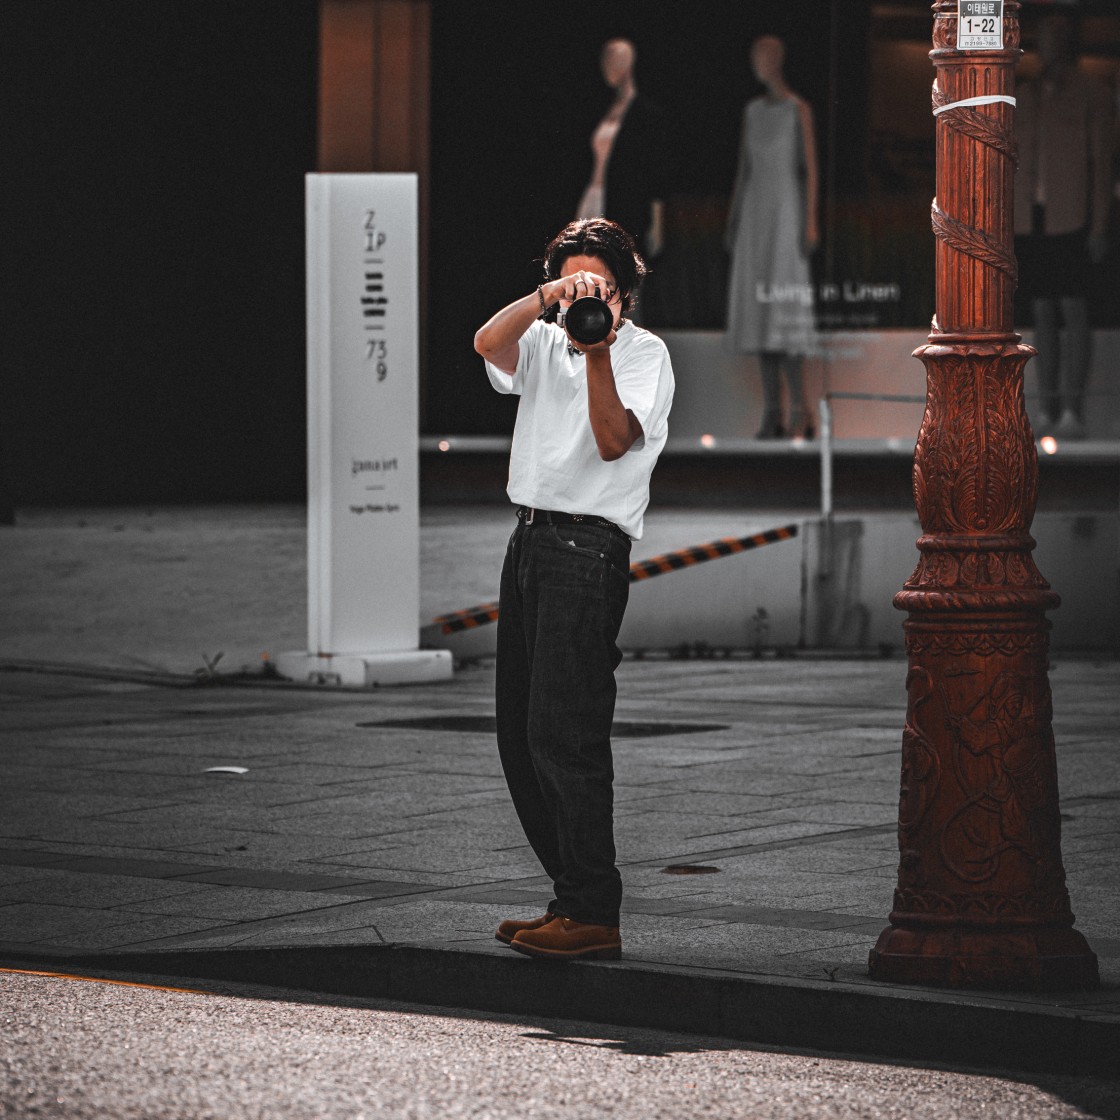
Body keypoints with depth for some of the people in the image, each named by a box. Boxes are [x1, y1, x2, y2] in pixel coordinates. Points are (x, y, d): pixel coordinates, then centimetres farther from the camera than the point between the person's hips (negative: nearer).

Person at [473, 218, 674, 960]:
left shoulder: (645, 354, 1)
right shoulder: (544, 342, 16)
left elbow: (614, 441, -13)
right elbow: (488, 343, -6)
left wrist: (598, 354, -22)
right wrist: (549, 299, -20)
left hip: (589, 549, -7)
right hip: (530, 539, 7)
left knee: (563, 735, -12)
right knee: (520, 733, 8)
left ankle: (595, 918, -10)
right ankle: (570, 896, 16)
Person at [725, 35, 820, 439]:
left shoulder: (798, 110, -5)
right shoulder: (752, 112, 15)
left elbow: (811, 167, -8)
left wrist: (811, 222, -15)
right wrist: (733, 222, 14)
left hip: (787, 211, -7)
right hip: (755, 210, 7)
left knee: (784, 310, -14)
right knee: (759, 309, 2)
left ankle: (799, 411, -12)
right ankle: (772, 413, 2)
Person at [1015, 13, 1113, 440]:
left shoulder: (1089, 94, 1)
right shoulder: (1022, 96, 15)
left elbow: (1102, 161, -1)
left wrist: (1099, 225, -8)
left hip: (1070, 219, -4)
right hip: (1029, 218, 4)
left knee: (1074, 309, -8)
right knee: (1042, 312, 4)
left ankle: (1073, 407, -9)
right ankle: (1048, 406, 5)